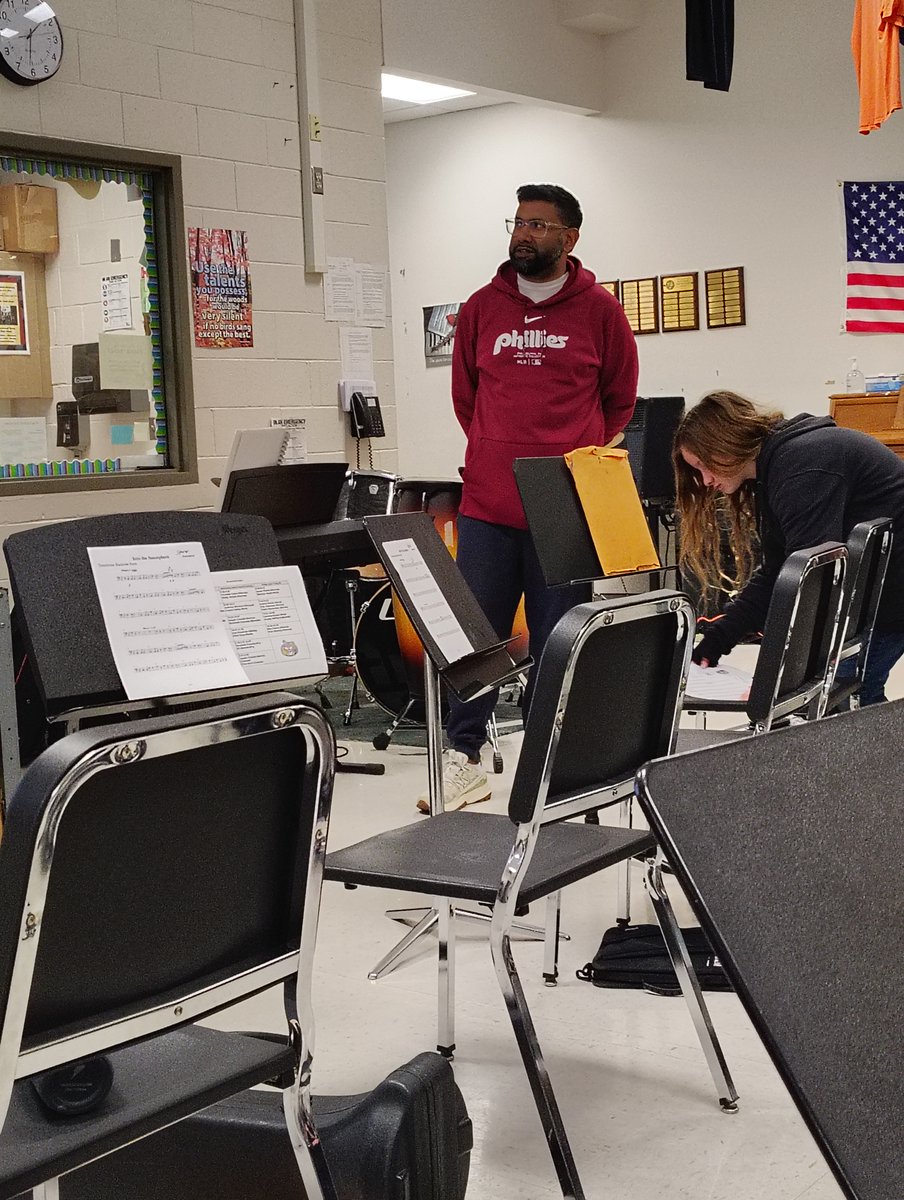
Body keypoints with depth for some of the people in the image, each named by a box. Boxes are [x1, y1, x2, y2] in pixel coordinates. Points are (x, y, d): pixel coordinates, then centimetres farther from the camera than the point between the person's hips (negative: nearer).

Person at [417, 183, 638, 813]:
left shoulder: (599, 310, 3)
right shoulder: (482, 308, 9)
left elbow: (620, 399, 12)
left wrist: (580, 460, 9)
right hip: (487, 502, 2)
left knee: (556, 641, 5)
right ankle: (464, 758, 15)